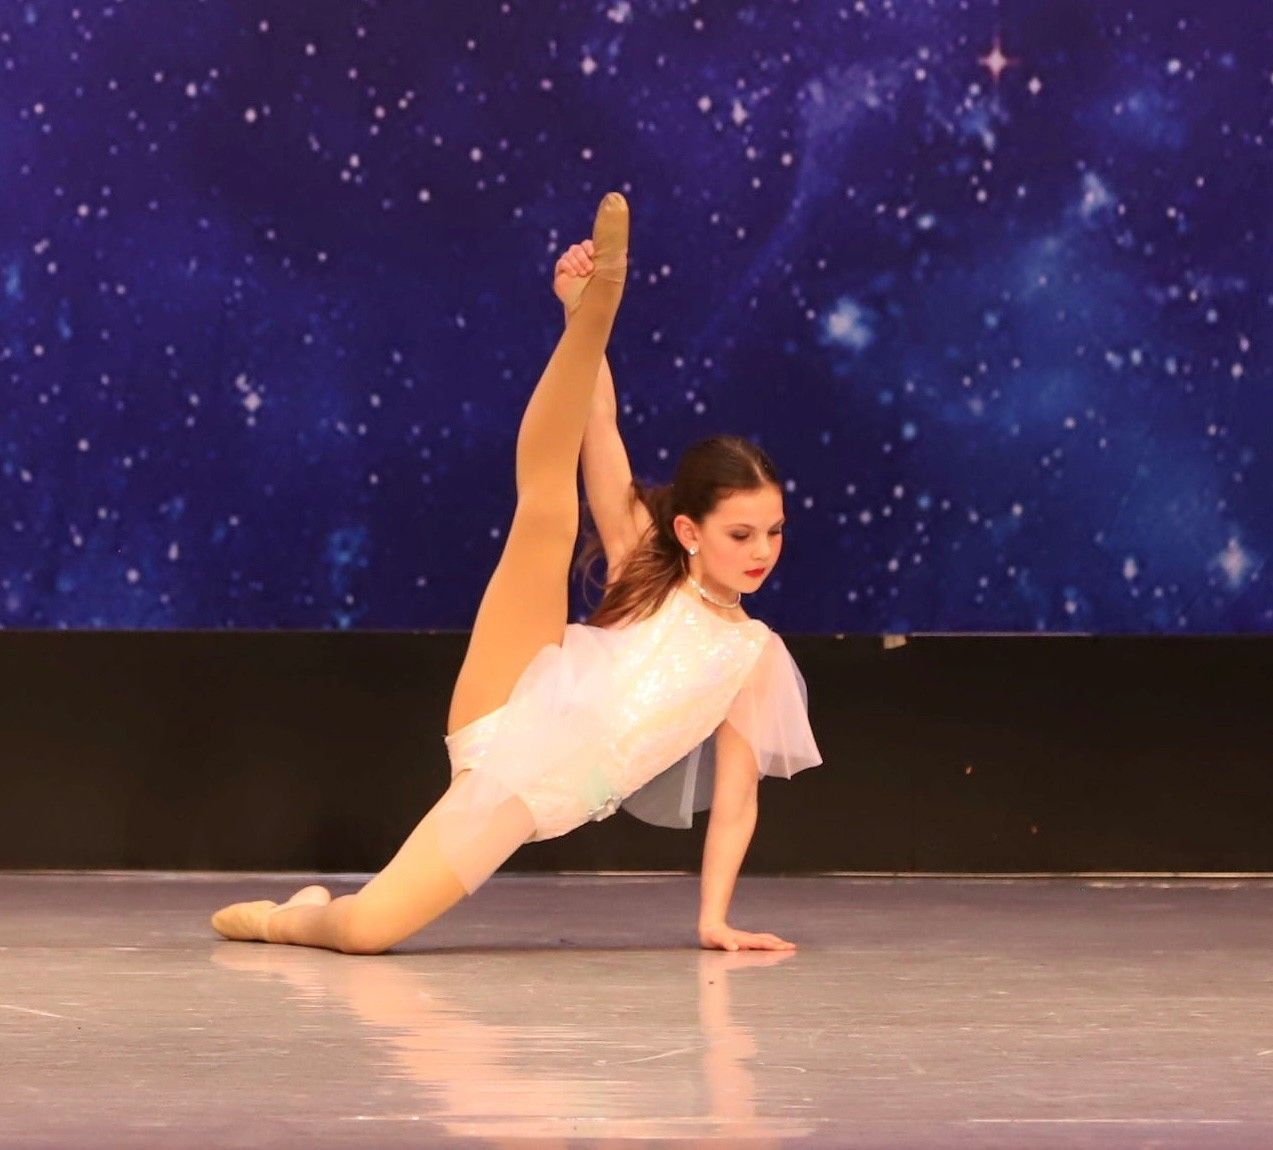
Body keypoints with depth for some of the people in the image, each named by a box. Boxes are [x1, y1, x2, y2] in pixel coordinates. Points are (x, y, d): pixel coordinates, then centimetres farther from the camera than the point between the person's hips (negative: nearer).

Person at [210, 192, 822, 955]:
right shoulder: (644, 563, 14)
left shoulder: (756, 656, 14)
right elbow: (602, 433, 2)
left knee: (366, 930, -12)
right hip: (508, 728, 1)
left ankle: (288, 920, 10)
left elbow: (736, 795, 12)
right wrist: (578, 315, -12)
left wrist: (715, 919, -1)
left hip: (544, 801, -1)